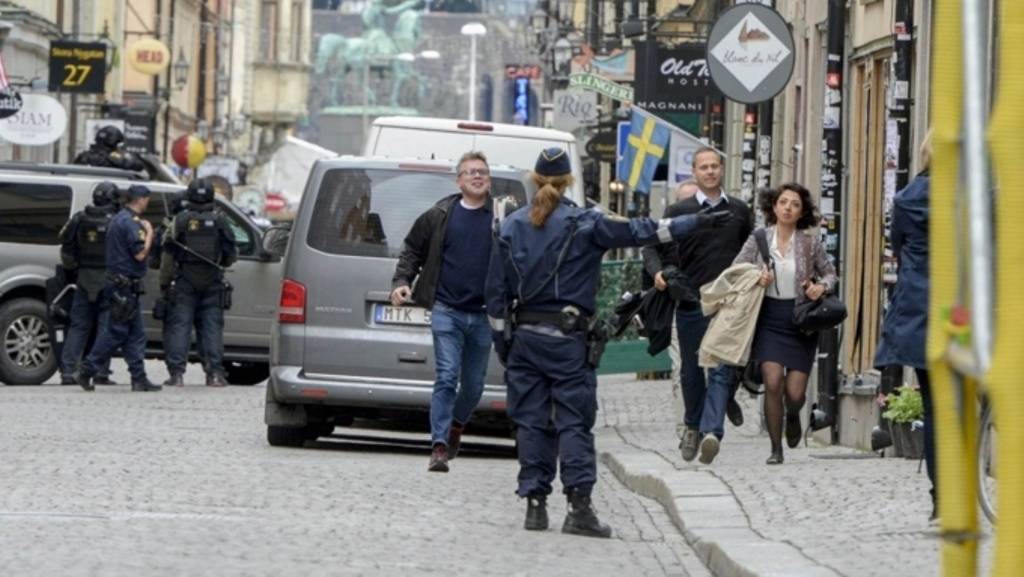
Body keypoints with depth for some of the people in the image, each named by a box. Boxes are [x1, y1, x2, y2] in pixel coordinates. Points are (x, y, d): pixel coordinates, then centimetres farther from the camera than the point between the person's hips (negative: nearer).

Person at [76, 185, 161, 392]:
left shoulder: (120, 219, 17)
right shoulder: (131, 222, -16)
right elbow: (140, 254, -20)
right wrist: (149, 232, -7)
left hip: (120, 286, 10)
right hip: (124, 286, -10)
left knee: (135, 334, 8)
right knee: (115, 332, -6)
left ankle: (139, 379, 7)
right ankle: (87, 372, -2)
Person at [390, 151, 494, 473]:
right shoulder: (440, 216, 4)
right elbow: (413, 250, 14)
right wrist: (401, 282, 2)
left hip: (483, 316, 1)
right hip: (446, 311, -1)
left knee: (474, 385, 13)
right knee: (446, 378, -11)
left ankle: (456, 425, 42)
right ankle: (439, 447, -12)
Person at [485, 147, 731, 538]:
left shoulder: (512, 227, 6)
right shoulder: (584, 225, -5)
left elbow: (496, 291, 7)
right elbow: (640, 232, -6)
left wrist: (501, 338, 14)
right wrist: (696, 223, -1)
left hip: (524, 337, 3)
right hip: (568, 338, -3)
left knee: (531, 421, 7)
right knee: (574, 421, -3)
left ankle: (535, 504, 5)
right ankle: (579, 505, -10)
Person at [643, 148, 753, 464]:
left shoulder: (739, 211, 9)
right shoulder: (679, 211, 3)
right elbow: (653, 246, 4)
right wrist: (657, 271, -16)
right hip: (691, 303, 0)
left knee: (722, 369, -13)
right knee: (692, 371, 10)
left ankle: (711, 431, -22)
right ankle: (693, 426, 29)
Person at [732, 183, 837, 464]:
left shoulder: (810, 242, -1)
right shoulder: (758, 238, 0)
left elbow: (830, 273, 10)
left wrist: (821, 286, -11)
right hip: (769, 317, 0)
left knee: (795, 392, -4)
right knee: (773, 383, -14)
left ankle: (793, 415, 35)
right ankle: (776, 448, 1)